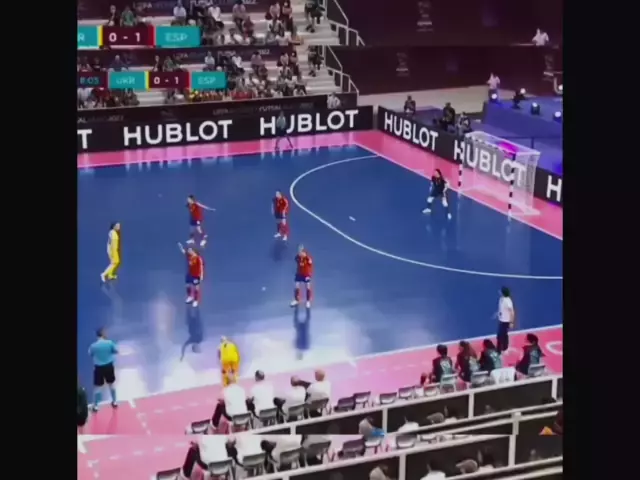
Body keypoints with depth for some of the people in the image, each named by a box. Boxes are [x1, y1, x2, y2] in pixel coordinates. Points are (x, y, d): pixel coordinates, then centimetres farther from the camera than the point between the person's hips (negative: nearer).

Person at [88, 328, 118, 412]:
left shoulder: (93, 345, -15)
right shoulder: (109, 342, -14)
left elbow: (90, 355, 1)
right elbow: (116, 351, 0)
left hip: (98, 367, -1)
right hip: (109, 366, 1)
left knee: (97, 387, 9)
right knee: (111, 384, 21)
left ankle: (95, 406, 15)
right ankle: (114, 402, 34)